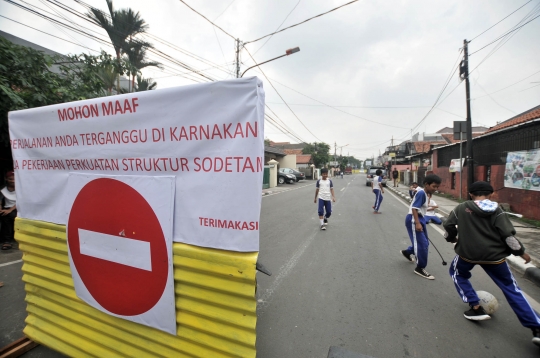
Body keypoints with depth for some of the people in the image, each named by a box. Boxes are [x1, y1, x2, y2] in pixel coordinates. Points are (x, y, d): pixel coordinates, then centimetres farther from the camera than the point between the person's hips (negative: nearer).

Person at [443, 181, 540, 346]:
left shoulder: (462, 208, -1)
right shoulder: (497, 210, 0)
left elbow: (448, 225, 0)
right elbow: (508, 234, -6)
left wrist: (452, 238, 21)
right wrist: (521, 251, 10)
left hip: (468, 253, -2)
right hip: (494, 255, 2)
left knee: (457, 274, 27)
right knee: (511, 288, 19)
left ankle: (476, 308, 20)